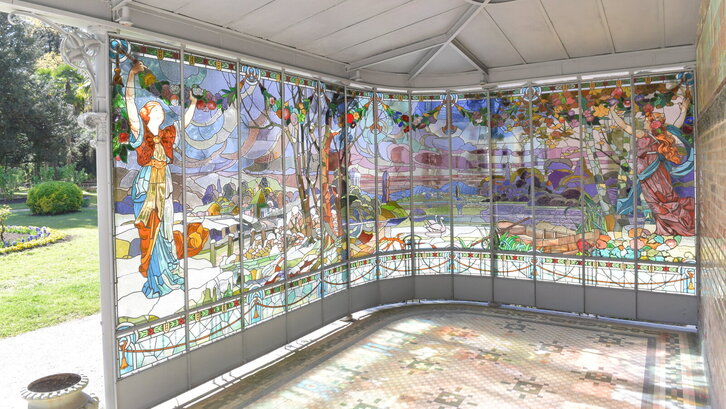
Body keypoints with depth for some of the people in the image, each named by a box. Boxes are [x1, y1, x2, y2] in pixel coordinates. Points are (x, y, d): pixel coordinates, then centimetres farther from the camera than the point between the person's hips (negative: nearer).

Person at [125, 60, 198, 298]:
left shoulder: (167, 135, 12)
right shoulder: (140, 133, -2)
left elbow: (185, 121, 27)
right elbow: (130, 102, -12)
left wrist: (193, 102, 26)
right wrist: (132, 74, -18)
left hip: (164, 188, 5)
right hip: (145, 188, -5)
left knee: (165, 230, 9)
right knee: (148, 232, -4)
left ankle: (169, 276, 18)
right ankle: (153, 280, 2)